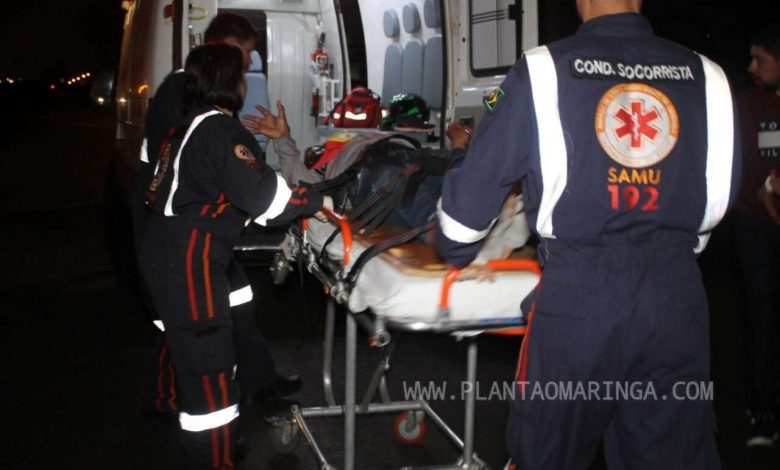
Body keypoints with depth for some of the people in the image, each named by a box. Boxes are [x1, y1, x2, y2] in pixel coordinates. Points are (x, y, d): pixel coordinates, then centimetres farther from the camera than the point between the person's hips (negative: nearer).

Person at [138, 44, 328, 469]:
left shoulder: (189, 126, 15)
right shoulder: (219, 127, -14)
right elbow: (262, 192, -20)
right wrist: (314, 201, -6)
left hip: (167, 253, 10)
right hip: (188, 262, -10)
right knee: (209, 368, -5)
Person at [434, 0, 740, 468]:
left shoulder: (544, 70, -5)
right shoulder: (706, 76, 5)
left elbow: (478, 180, -1)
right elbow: (717, 201, 14)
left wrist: (453, 252, 18)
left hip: (577, 293, -2)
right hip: (680, 297, 3)